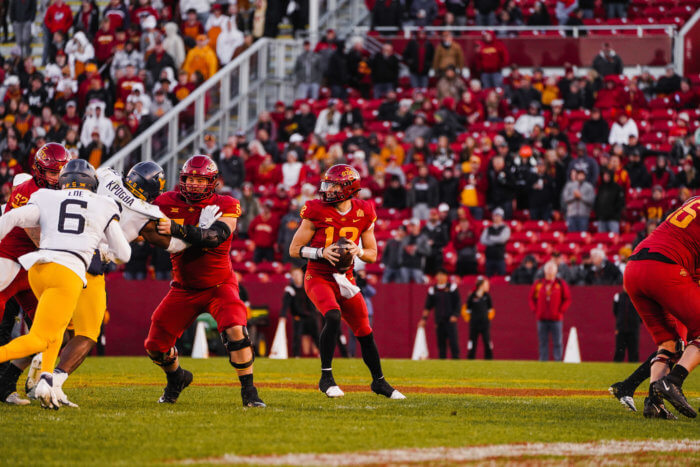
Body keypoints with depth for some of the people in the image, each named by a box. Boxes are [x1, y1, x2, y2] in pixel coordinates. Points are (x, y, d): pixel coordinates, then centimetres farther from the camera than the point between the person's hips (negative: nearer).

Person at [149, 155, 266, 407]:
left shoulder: (224, 206, -16)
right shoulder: (168, 203, -7)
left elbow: (214, 236, -34)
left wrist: (178, 229, -48)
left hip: (218, 286, -3)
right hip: (184, 289, 3)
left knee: (235, 332, -29)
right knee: (155, 347, 4)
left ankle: (249, 391, -14)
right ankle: (176, 378, 37)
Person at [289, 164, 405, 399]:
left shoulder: (363, 214, 0)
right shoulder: (317, 212, -9)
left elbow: (372, 254, 9)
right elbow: (294, 249, -6)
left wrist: (359, 251, -13)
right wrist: (322, 252, -20)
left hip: (345, 279, 4)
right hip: (319, 277, -4)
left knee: (365, 332, 7)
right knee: (333, 316, -30)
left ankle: (379, 381, 27)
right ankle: (326, 378, -22)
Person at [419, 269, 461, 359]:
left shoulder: (452, 287, 4)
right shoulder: (432, 290, 11)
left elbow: (458, 303, 3)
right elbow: (428, 306, 15)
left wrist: (455, 315, -8)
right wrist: (424, 318, 8)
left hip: (450, 319, -3)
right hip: (439, 320, 3)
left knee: (453, 340, -12)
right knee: (441, 342, 1)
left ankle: (455, 358, -12)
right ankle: (442, 358, 5)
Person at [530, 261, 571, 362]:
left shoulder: (561, 284, 1)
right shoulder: (538, 284, 7)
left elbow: (567, 299, 4)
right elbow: (532, 298, 15)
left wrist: (561, 311, -5)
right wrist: (535, 310, 3)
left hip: (556, 319, -2)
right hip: (542, 319, 2)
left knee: (557, 342, -3)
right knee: (543, 342, 4)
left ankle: (558, 360, -1)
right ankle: (543, 360, 7)